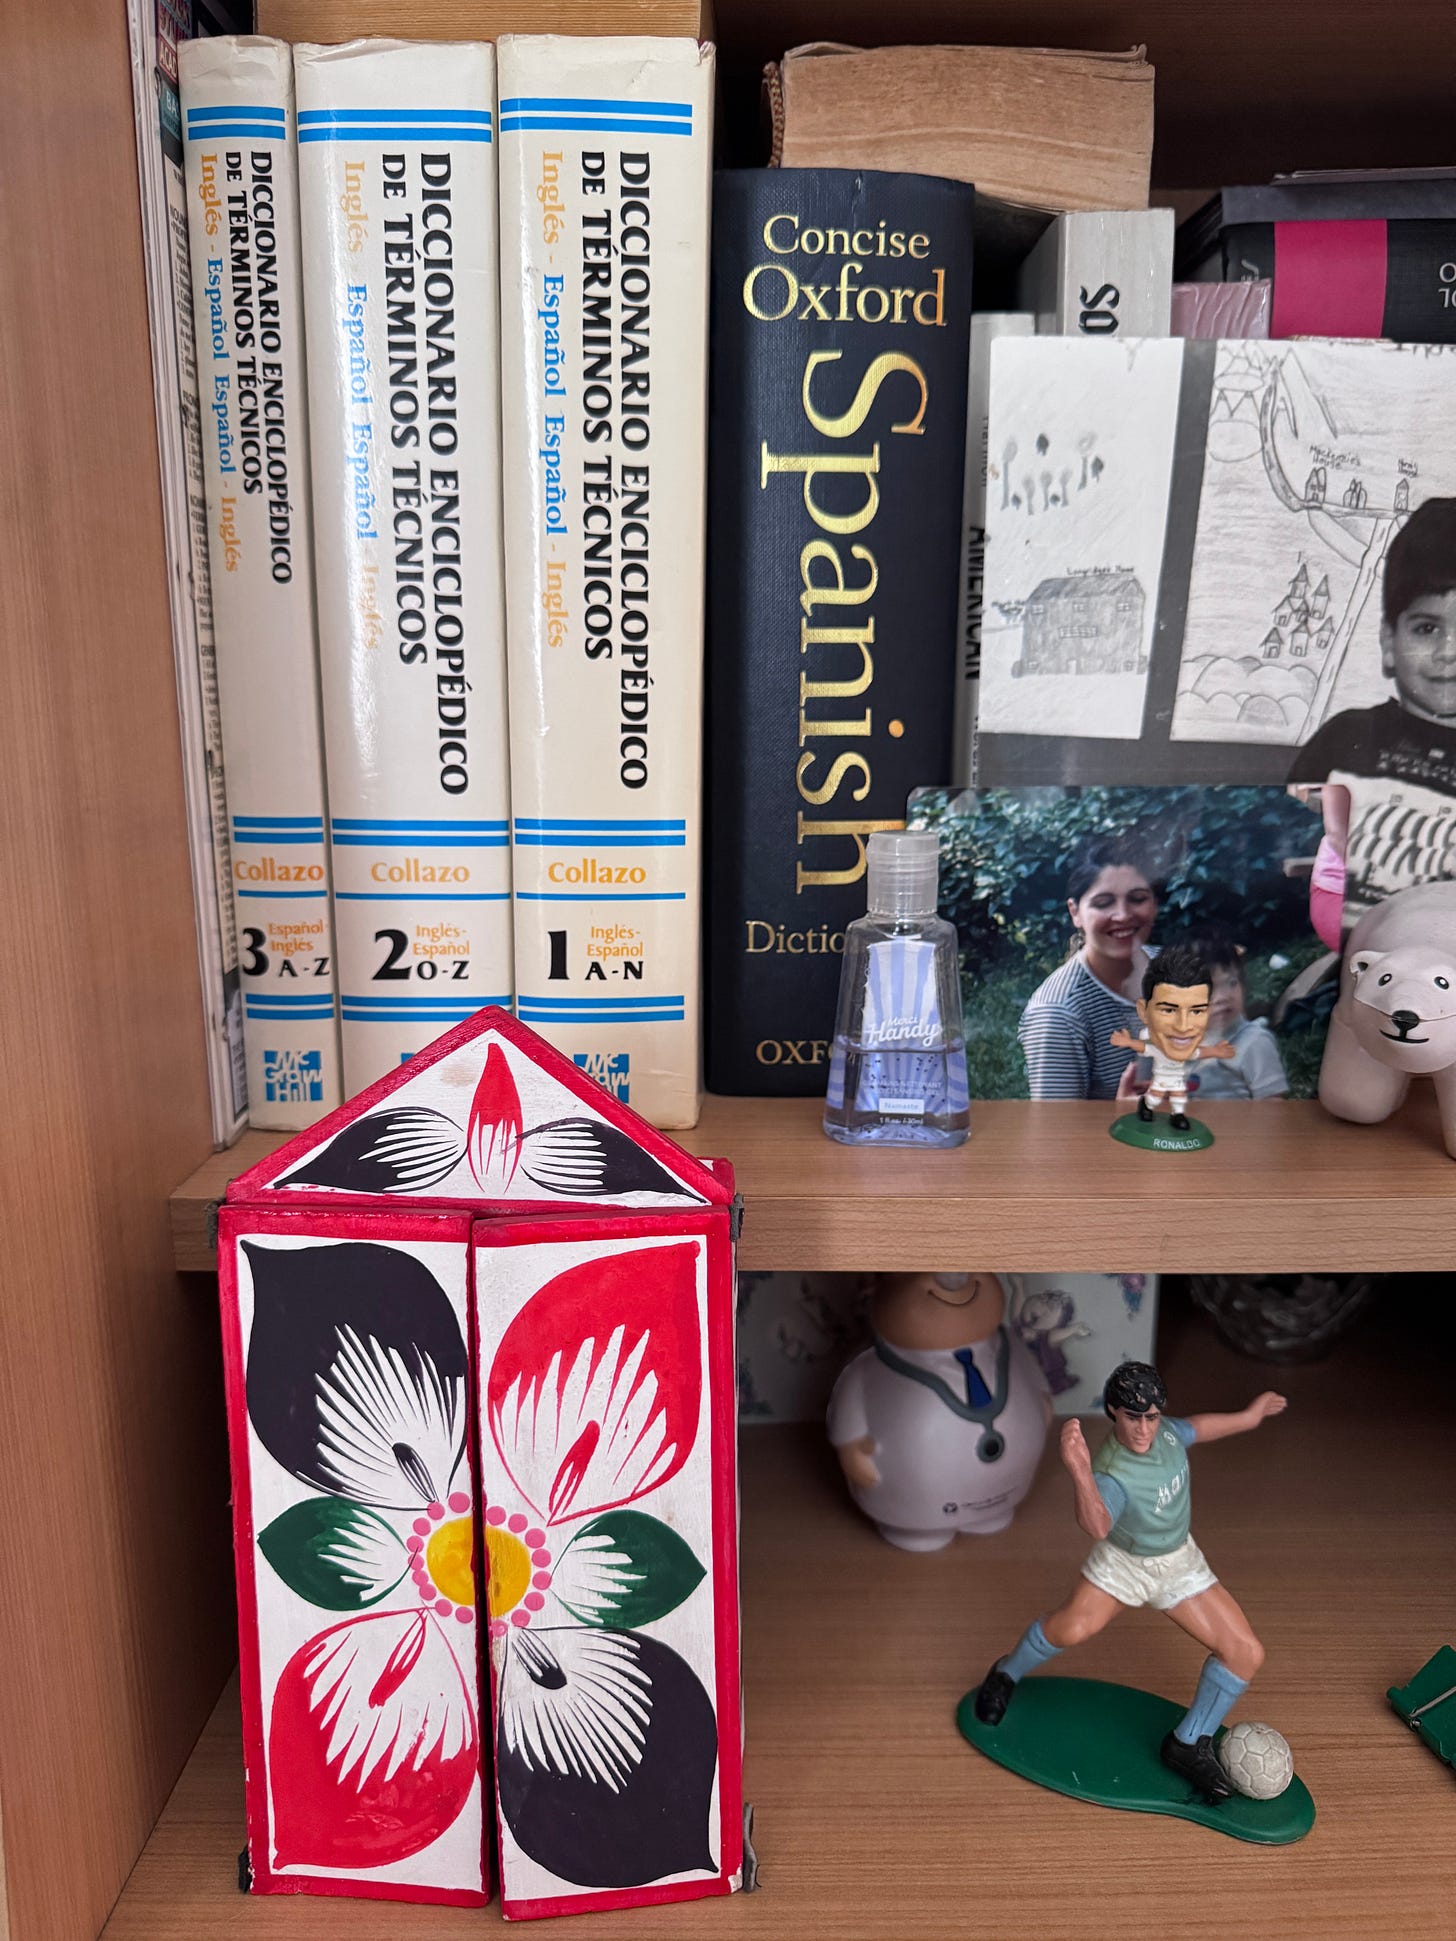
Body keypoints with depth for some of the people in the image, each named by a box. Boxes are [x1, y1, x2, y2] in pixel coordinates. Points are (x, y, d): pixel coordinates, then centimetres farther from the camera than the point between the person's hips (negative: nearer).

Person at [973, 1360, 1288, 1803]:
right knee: (1071, 1627, -22)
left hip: (1179, 1565, 5)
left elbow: (1195, 1428, 7)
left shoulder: (1165, 1431, -19)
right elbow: (1096, 1527, -59)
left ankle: (1190, 1744, 16)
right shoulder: (1111, 1474, -37)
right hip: (1122, 1563, -5)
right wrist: (1079, 1474, -78)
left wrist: (1245, 1418, 19)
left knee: (1246, 1652, -3)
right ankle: (1006, 1674, 11)